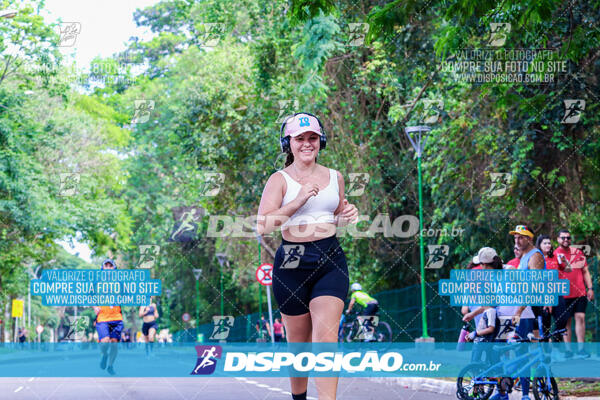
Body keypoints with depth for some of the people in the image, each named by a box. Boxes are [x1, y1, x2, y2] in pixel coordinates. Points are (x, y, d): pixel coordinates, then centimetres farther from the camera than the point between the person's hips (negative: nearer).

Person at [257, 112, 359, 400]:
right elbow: (262, 226, -13)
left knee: (325, 338, -14)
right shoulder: (280, 180, -1)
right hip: (292, 263, -2)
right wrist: (298, 200, -21)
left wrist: (347, 216, 2)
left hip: (330, 260, 2)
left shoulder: (335, 177, 12)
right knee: (298, 342, 8)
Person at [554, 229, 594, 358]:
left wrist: (590, 288, 7)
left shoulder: (578, 253, 10)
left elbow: (585, 271, 15)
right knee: (566, 322, 1)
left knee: (580, 317, -5)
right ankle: (568, 349, 4)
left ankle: (581, 348, -3)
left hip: (580, 293, 2)